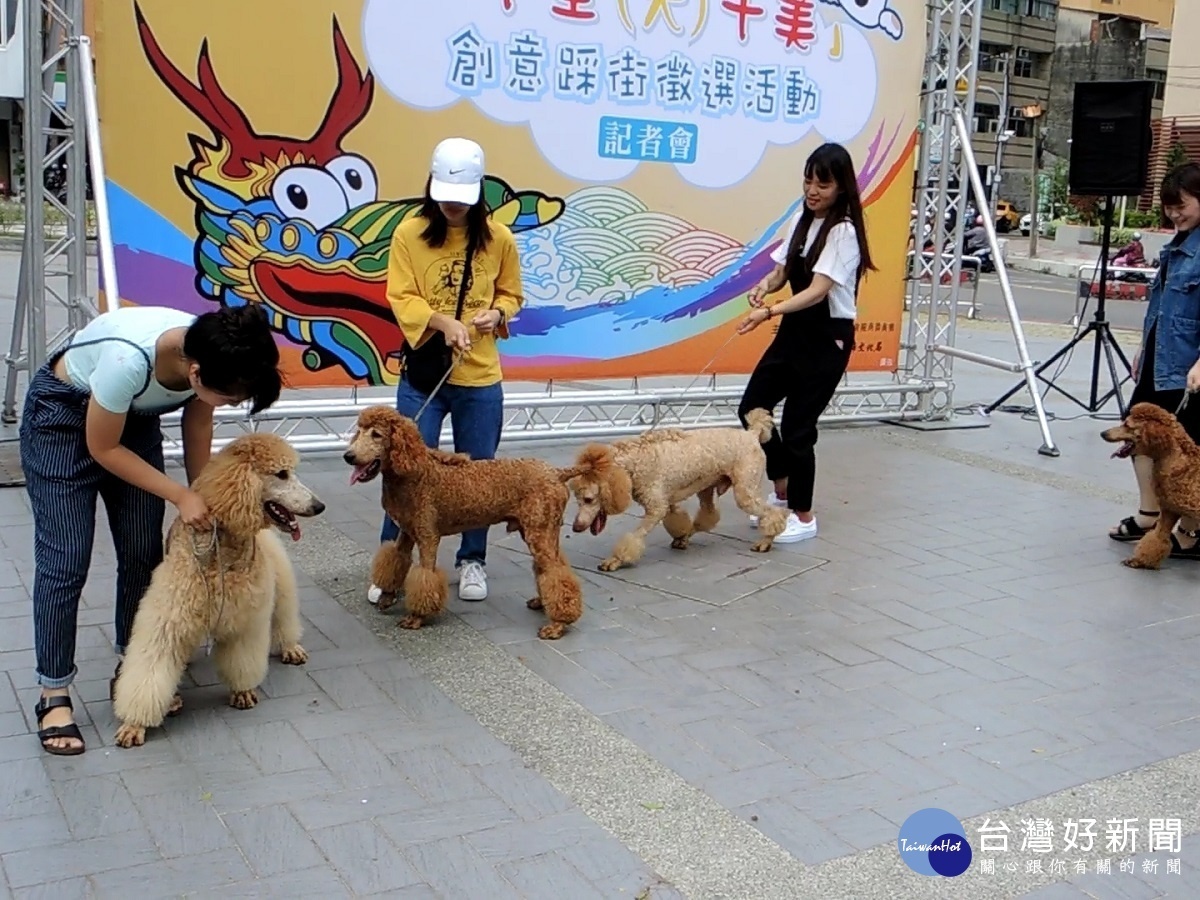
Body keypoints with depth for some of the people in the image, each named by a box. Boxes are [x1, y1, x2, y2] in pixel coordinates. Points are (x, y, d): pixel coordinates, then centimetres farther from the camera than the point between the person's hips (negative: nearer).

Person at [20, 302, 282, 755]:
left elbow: (197, 436, -5)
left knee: (143, 553, 3)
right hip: (61, 416, -5)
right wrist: (180, 496, -21)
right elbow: (103, 448, -24)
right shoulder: (130, 358, -41)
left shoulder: (211, 356, -24)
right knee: (65, 561, -7)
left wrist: (202, 505, -4)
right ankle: (54, 699, 3)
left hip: (134, 416, 6)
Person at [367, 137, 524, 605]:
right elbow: (401, 298, -7)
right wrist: (442, 322, -24)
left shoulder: (498, 238, -1)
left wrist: (496, 312, -11)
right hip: (422, 374, -1)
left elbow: (511, 293, 11)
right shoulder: (409, 234, -5)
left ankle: (472, 561, 26)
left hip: (480, 377, 1)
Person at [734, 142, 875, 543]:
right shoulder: (801, 220, 6)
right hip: (794, 330, 8)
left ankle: (804, 517, 16)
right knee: (753, 408, 8)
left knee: (797, 426, -3)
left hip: (828, 338, -8)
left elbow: (817, 291, -25)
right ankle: (783, 491, 29)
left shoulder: (843, 231, -17)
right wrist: (764, 286, -11)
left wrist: (770, 312, -38)